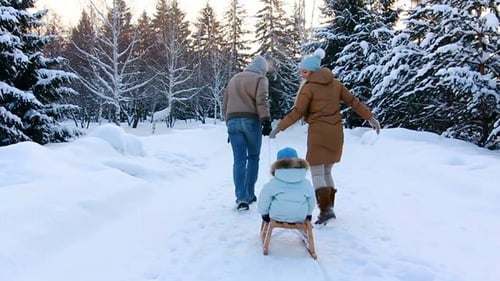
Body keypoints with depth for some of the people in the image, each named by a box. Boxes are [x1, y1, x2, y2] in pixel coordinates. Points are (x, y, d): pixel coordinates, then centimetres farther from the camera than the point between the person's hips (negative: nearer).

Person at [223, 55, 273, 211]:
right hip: (251, 121, -4)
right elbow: (262, 101, -11)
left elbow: (225, 104, 23)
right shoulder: (260, 79, 5)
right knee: (253, 157, 11)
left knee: (239, 160, 0)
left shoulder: (234, 79, 24)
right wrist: (266, 121, -16)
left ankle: (241, 198, -8)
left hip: (232, 121, 4)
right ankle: (249, 194, 15)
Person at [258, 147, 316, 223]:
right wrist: (308, 214, 28)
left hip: (277, 216, -2)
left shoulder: (272, 183, -7)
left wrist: (264, 212, 11)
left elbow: (264, 200, -5)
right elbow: (312, 202, 11)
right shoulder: (306, 183, 1)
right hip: (300, 218, 2)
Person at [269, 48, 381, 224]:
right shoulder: (335, 83, 9)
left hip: (318, 133, -7)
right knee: (326, 172, 17)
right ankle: (329, 208, 19)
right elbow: (354, 102, 9)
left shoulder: (308, 87, -8)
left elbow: (297, 112, -9)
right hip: (336, 132, 7)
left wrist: (279, 128, -1)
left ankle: (325, 210, -10)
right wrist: (370, 118, 16)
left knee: (317, 174, -1)